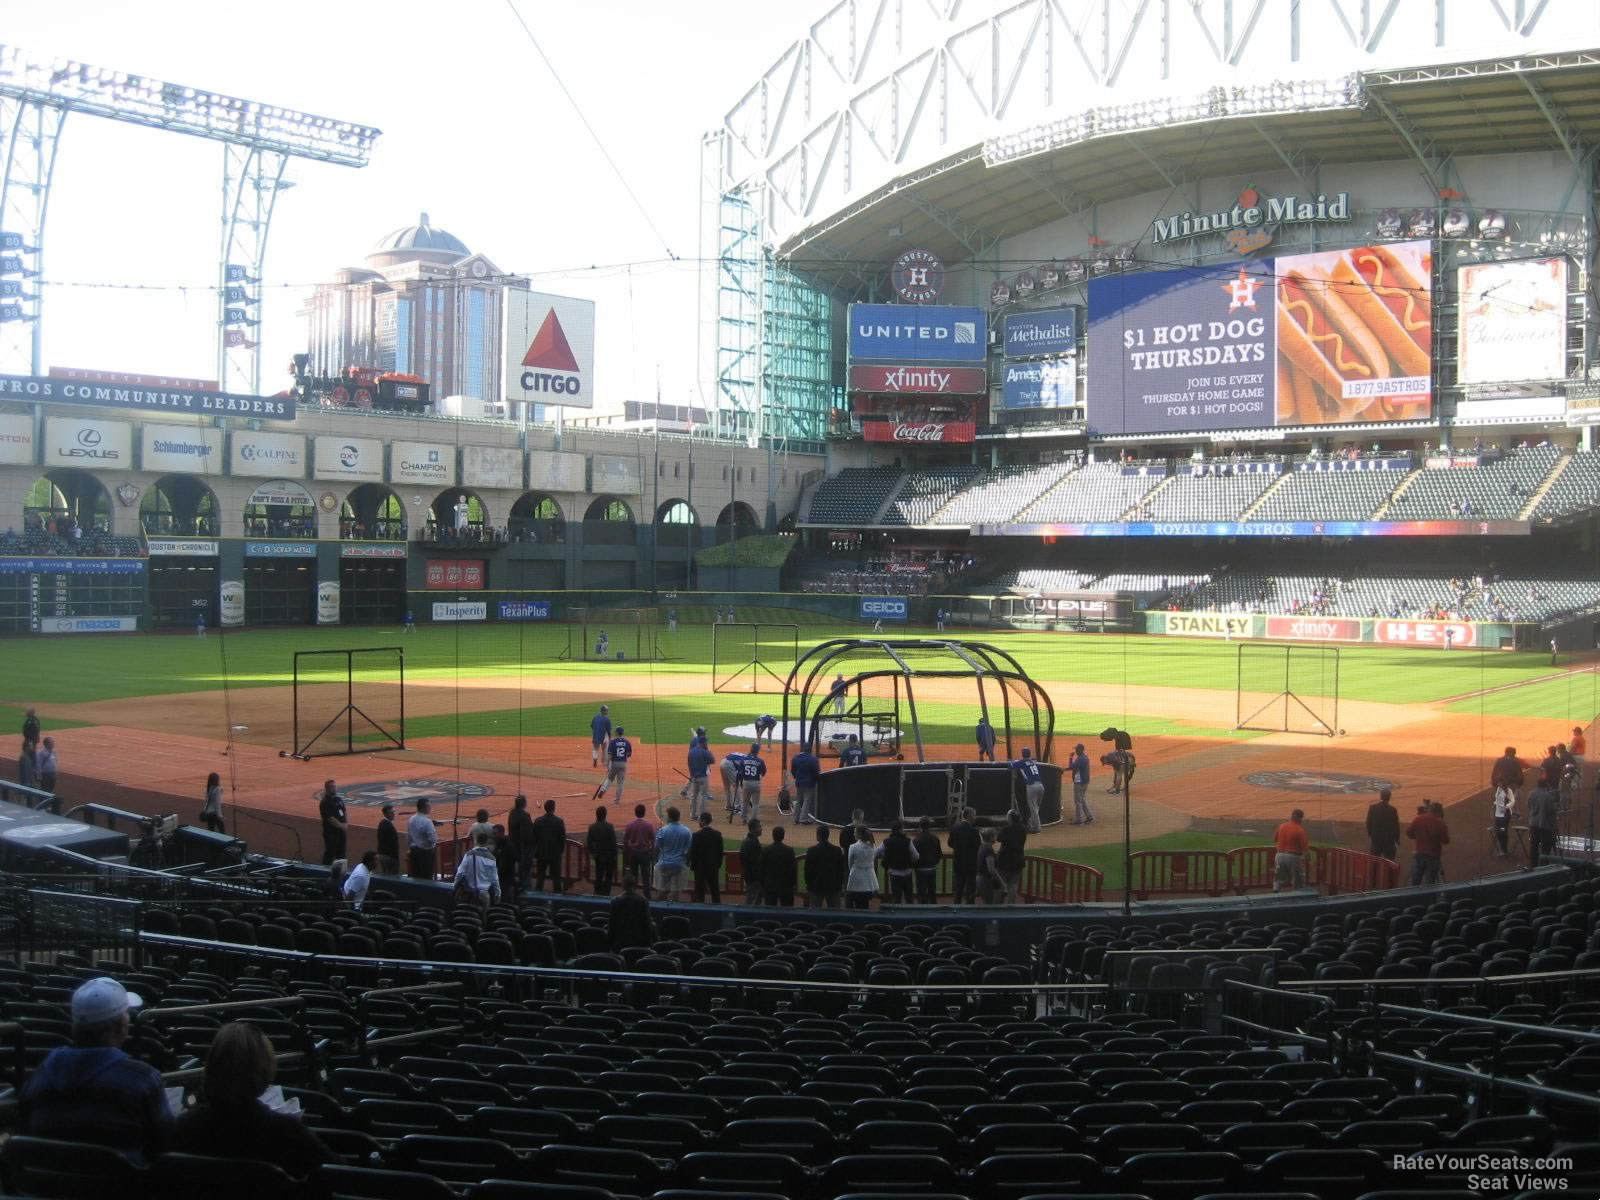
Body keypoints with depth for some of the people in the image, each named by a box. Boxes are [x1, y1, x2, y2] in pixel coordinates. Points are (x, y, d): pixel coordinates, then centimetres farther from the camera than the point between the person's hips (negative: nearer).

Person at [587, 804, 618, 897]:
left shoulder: (592, 827, -6)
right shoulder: (609, 827, -18)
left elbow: (589, 842, 1)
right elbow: (613, 842, -15)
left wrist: (591, 853, 17)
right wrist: (615, 854, -3)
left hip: (598, 855, 4)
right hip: (609, 855, -3)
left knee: (598, 876, 15)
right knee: (608, 877, 8)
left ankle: (597, 894, 17)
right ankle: (606, 894, 4)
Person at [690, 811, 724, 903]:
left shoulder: (696, 835, -15)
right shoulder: (717, 834, -3)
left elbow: (692, 852, -10)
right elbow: (720, 852, 3)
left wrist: (692, 866, 2)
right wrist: (718, 865, 13)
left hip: (700, 867, -3)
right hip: (713, 867, 4)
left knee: (699, 892, 4)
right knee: (715, 890, 11)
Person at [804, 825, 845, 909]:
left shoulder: (811, 851, -9)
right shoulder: (838, 850, -3)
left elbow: (808, 870, -2)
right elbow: (841, 870, 2)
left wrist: (808, 884, 10)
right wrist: (840, 885, 12)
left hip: (816, 886, -2)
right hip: (833, 887, 2)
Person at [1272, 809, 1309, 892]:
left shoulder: (1281, 826, 1)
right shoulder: (1300, 830, -14)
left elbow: (1274, 840, 15)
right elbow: (1305, 848, -14)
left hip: (1280, 856, 4)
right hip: (1294, 857, -4)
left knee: (1278, 880, 17)